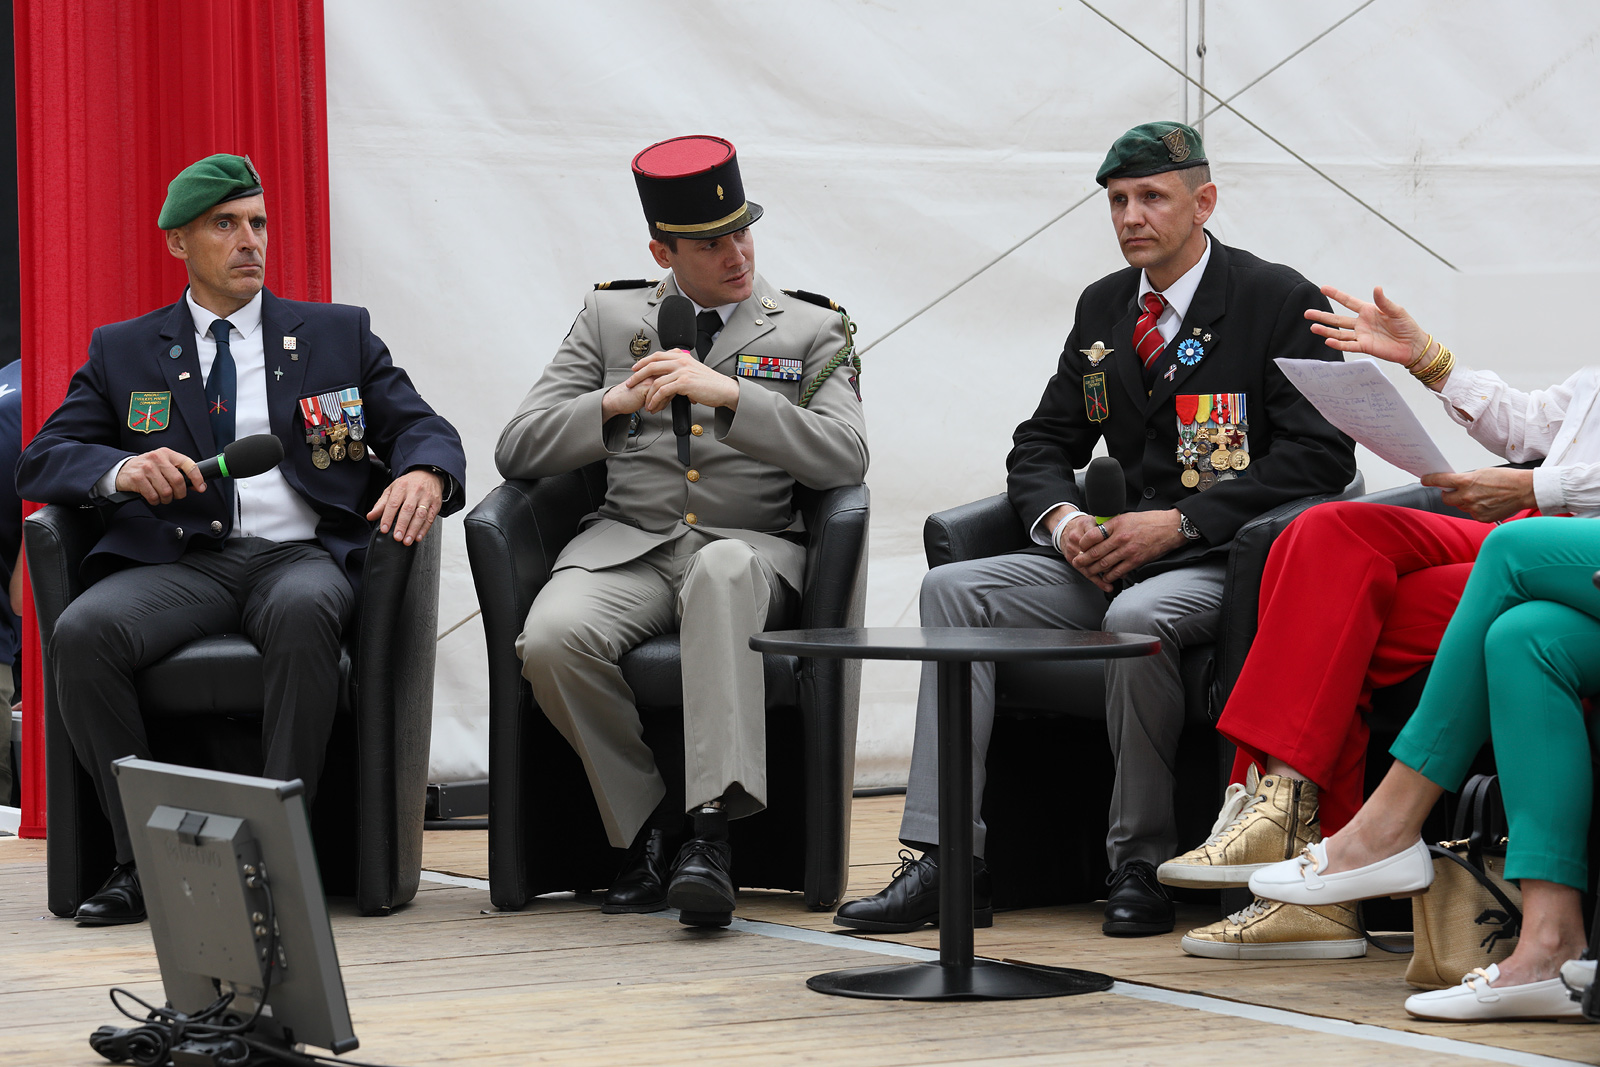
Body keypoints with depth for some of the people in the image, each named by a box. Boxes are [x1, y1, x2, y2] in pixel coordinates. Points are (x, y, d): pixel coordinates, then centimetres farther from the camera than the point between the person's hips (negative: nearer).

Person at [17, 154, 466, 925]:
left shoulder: (338, 334, 19)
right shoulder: (123, 352, 19)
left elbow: (424, 429, 13)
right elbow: (43, 459, 10)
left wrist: (424, 476, -13)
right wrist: (123, 470, -13)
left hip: (299, 554, -1)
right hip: (180, 563, 1)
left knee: (303, 611, -39)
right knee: (81, 633, -31)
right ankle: (143, 858, -20)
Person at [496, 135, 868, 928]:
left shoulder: (812, 332, 13)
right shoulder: (610, 317, 17)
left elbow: (845, 460, -5)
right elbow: (518, 451, 10)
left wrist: (729, 393, -15)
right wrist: (617, 404, -7)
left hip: (750, 548, -2)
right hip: (628, 543, 2)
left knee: (722, 572, -41)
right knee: (551, 641, -32)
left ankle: (709, 829, -44)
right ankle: (647, 818, -9)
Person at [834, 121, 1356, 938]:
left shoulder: (1281, 303, -4)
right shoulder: (1103, 308, 16)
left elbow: (1320, 457, -12)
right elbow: (1041, 447, 19)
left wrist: (1179, 522, -18)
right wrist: (1062, 518, -7)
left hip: (1219, 564, -7)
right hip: (1114, 556, 7)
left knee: (1138, 616, -39)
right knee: (953, 588, -14)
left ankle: (1140, 864, -21)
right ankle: (945, 862, -21)